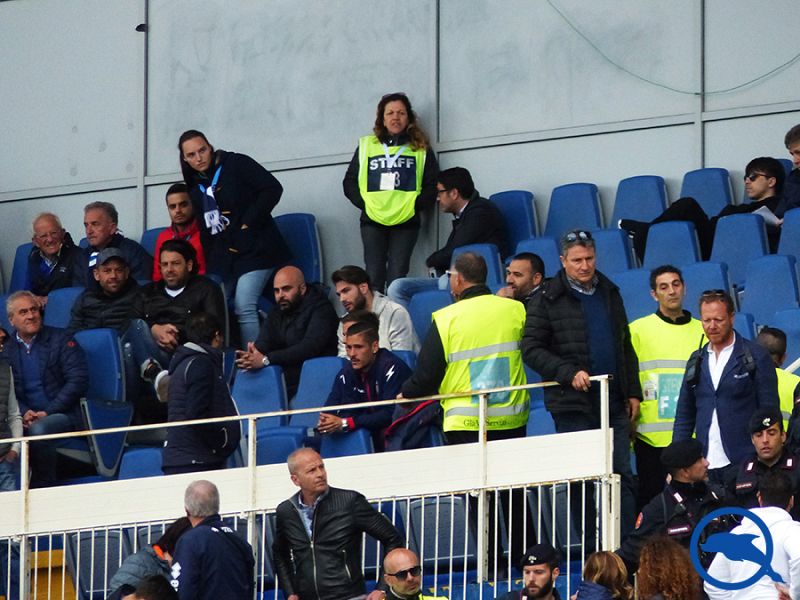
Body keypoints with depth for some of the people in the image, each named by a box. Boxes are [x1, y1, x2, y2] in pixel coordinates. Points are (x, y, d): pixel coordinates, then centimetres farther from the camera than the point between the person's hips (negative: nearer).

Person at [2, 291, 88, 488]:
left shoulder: (61, 340, 6)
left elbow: (78, 381, -3)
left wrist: (48, 412, -12)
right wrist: (23, 412, -12)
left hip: (62, 414, -2)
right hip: (24, 418, 2)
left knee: (38, 430, -36)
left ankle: (43, 488, -21)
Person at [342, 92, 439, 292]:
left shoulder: (421, 149, 9)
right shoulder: (366, 146, 12)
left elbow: (433, 185, 6)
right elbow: (349, 182, 12)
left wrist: (416, 205, -7)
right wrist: (363, 203, -2)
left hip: (406, 222, -1)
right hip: (372, 221, 1)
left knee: (397, 277, -8)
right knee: (374, 276, -4)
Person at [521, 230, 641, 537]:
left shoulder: (609, 293, 14)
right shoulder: (548, 299, -2)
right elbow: (531, 349, -5)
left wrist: (633, 392, 14)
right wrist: (569, 374, -16)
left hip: (613, 402, 4)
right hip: (573, 404, -4)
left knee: (622, 476, 1)